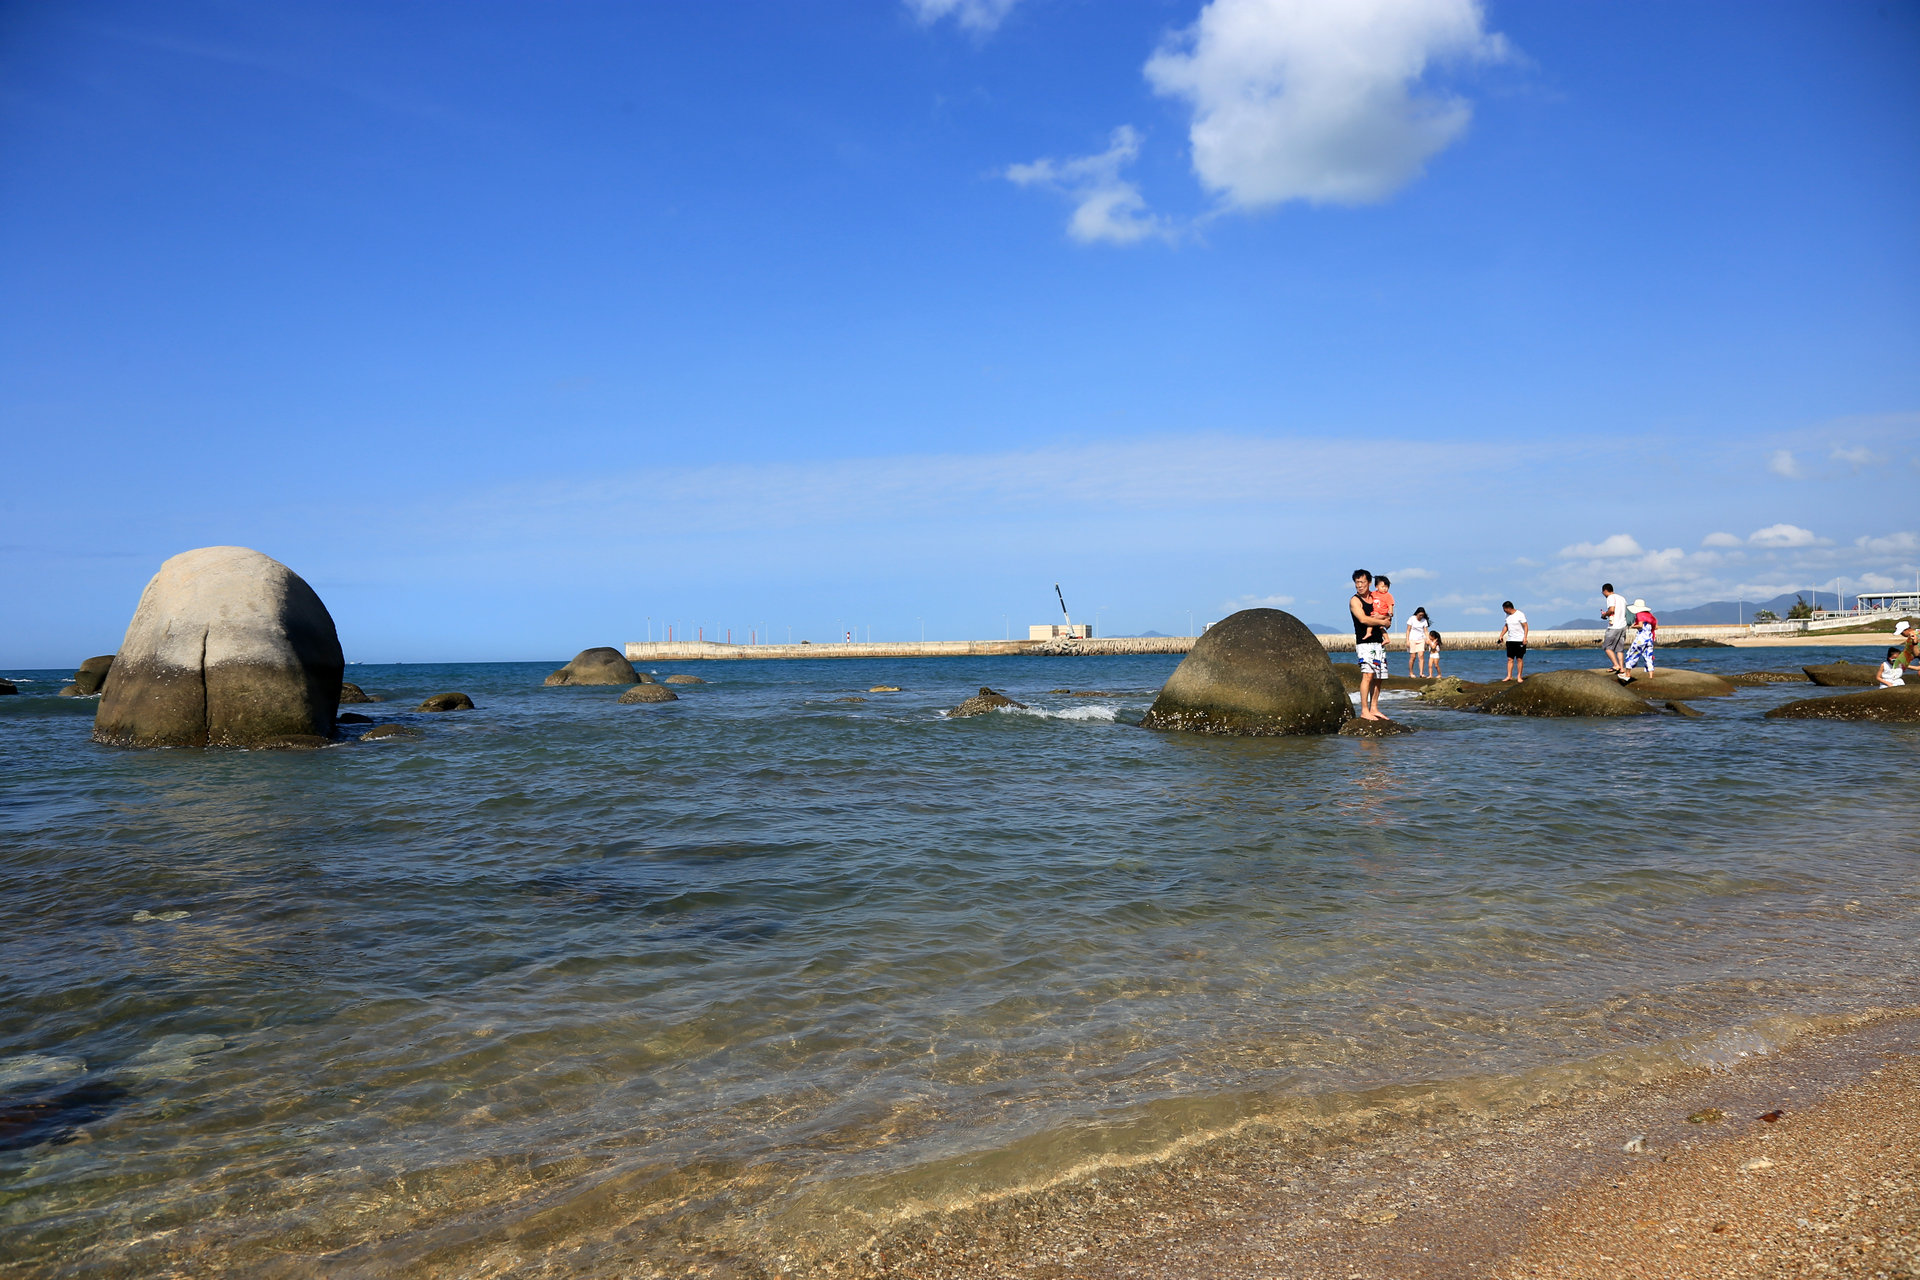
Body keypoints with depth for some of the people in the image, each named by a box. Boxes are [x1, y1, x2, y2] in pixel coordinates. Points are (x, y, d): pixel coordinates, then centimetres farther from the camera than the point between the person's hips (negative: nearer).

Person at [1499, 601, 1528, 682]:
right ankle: (1509, 676, 3)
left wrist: (1525, 637, -19)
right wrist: (1501, 635, 10)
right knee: (1510, 659, 2)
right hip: (1510, 640, 6)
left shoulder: (1520, 614, -9)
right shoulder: (1507, 615, 11)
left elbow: (1525, 626, -10)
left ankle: (1519, 677, 3)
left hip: (1519, 640, -6)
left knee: (1519, 659, -2)